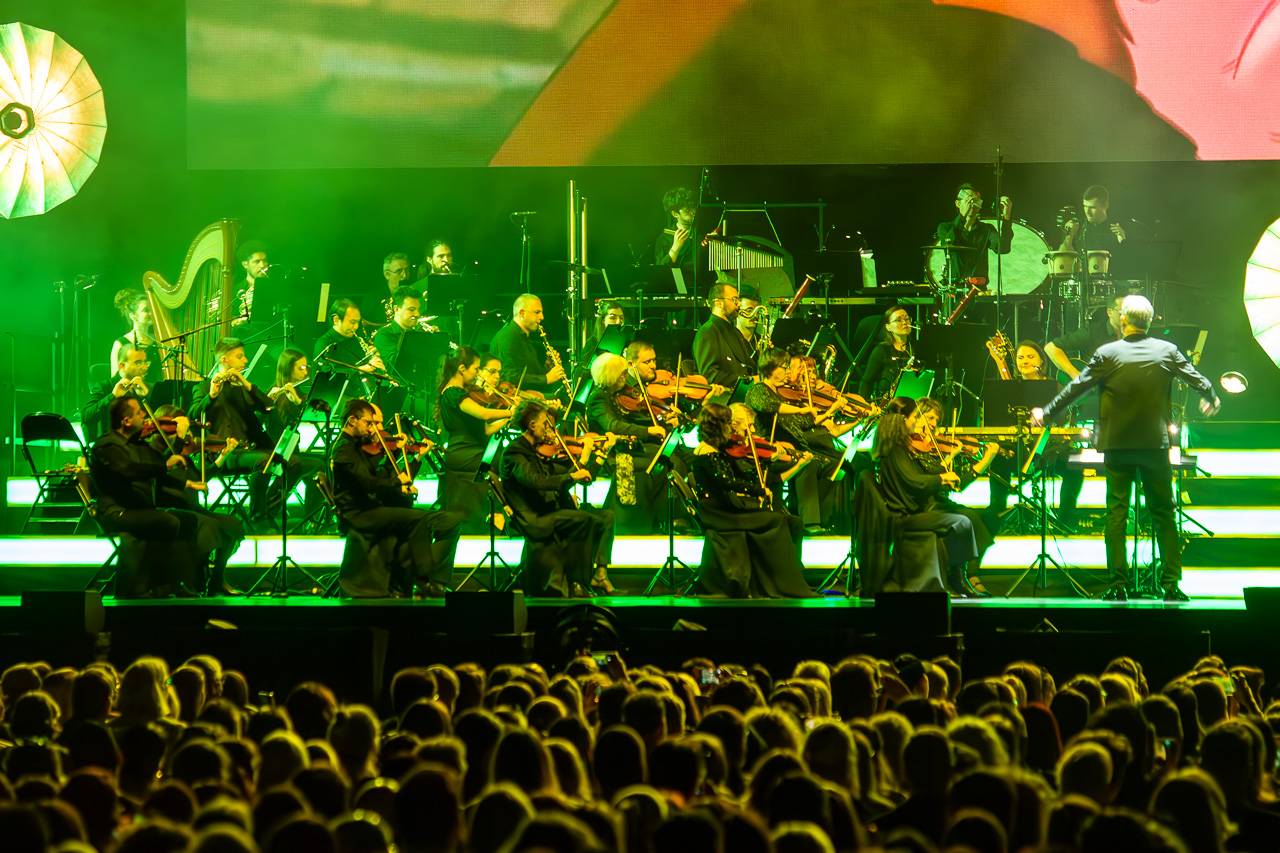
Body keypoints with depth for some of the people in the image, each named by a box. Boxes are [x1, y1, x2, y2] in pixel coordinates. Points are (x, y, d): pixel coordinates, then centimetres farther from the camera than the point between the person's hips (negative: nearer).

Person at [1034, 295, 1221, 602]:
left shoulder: (1107, 354, -7)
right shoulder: (1167, 351, -2)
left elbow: (1076, 388, -3)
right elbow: (1197, 380, 9)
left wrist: (1046, 413, 9)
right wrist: (1211, 400, 31)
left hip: (1117, 444, -1)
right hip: (1155, 444, 1)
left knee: (1116, 513, 3)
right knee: (1163, 513, 8)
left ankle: (1118, 584, 0)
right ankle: (1171, 583, 5)